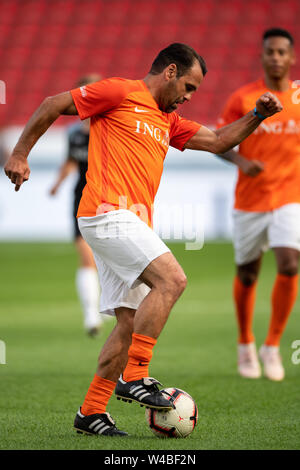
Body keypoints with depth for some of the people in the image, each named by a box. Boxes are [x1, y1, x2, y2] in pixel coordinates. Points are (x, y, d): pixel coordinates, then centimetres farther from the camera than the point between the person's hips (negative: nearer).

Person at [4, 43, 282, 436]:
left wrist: (256, 116, 12)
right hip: (108, 212, -9)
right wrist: (20, 155, 0)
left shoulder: (168, 121, 24)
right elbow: (52, 106, 2)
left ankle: (91, 412, 8)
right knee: (171, 279, -21)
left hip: (131, 223, 9)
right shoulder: (120, 92, -1)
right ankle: (134, 377, -19)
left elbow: (218, 142, 26)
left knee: (130, 322, 4)